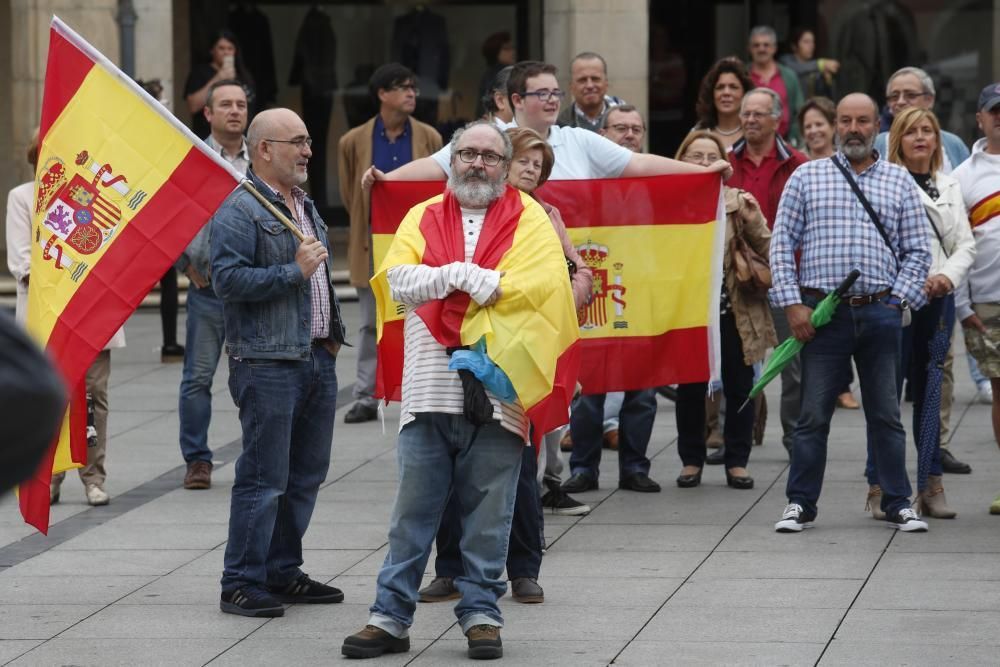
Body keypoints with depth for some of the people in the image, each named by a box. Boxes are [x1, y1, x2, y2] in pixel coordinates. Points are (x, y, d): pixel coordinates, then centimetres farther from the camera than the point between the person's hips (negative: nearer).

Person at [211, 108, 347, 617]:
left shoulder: (304, 206, 18)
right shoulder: (240, 211, -11)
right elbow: (228, 279, -21)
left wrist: (333, 333, 21)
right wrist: (294, 272, -19)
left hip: (317, 359, 9)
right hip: (267, 363, -9)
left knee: (306, 475, 13)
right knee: (264, 479, -8)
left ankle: (282, 572, 23)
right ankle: (241, 584, -3)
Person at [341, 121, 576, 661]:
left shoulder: (529, 218, 6)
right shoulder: (422, 217, 13)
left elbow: (552, 280, -10)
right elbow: (399, 277, -3)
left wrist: (486, 285, -13)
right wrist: (459, 275, -13)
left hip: (498, 392, -2)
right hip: (430, 389, 2)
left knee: (488, 513, 5)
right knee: (413, 512, 5)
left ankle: (481, 612, 14)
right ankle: (390, 615, 9)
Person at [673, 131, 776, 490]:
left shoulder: (738, 202, 0)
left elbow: (766, 251, -3)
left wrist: (753, 221, -18)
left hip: (733, 311, 0)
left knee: (739, 388, 5)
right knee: (690, 389, 7)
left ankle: (737, 461, 15)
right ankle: (691, 460, 19)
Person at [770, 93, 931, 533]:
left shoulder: (899, 182, 10)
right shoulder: (807, 177, 7)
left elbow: (916, 251, 9)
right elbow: (782, 244, 4)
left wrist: (899, 300, -3)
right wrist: (792, 304, -5)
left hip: (880, 312, 1)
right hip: (821, 313, -1)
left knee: (886, 414, 6)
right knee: (813, 415, 1)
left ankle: (898, 504, 13)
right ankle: (800, 505, 8)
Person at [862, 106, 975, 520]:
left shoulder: (949, 188, 17)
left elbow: (965, 244, 12)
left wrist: (948, 276, -7)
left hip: (937, 299, 5)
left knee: (929, 392, 9)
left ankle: (932, 486, 12)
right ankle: (880, 487, -1)